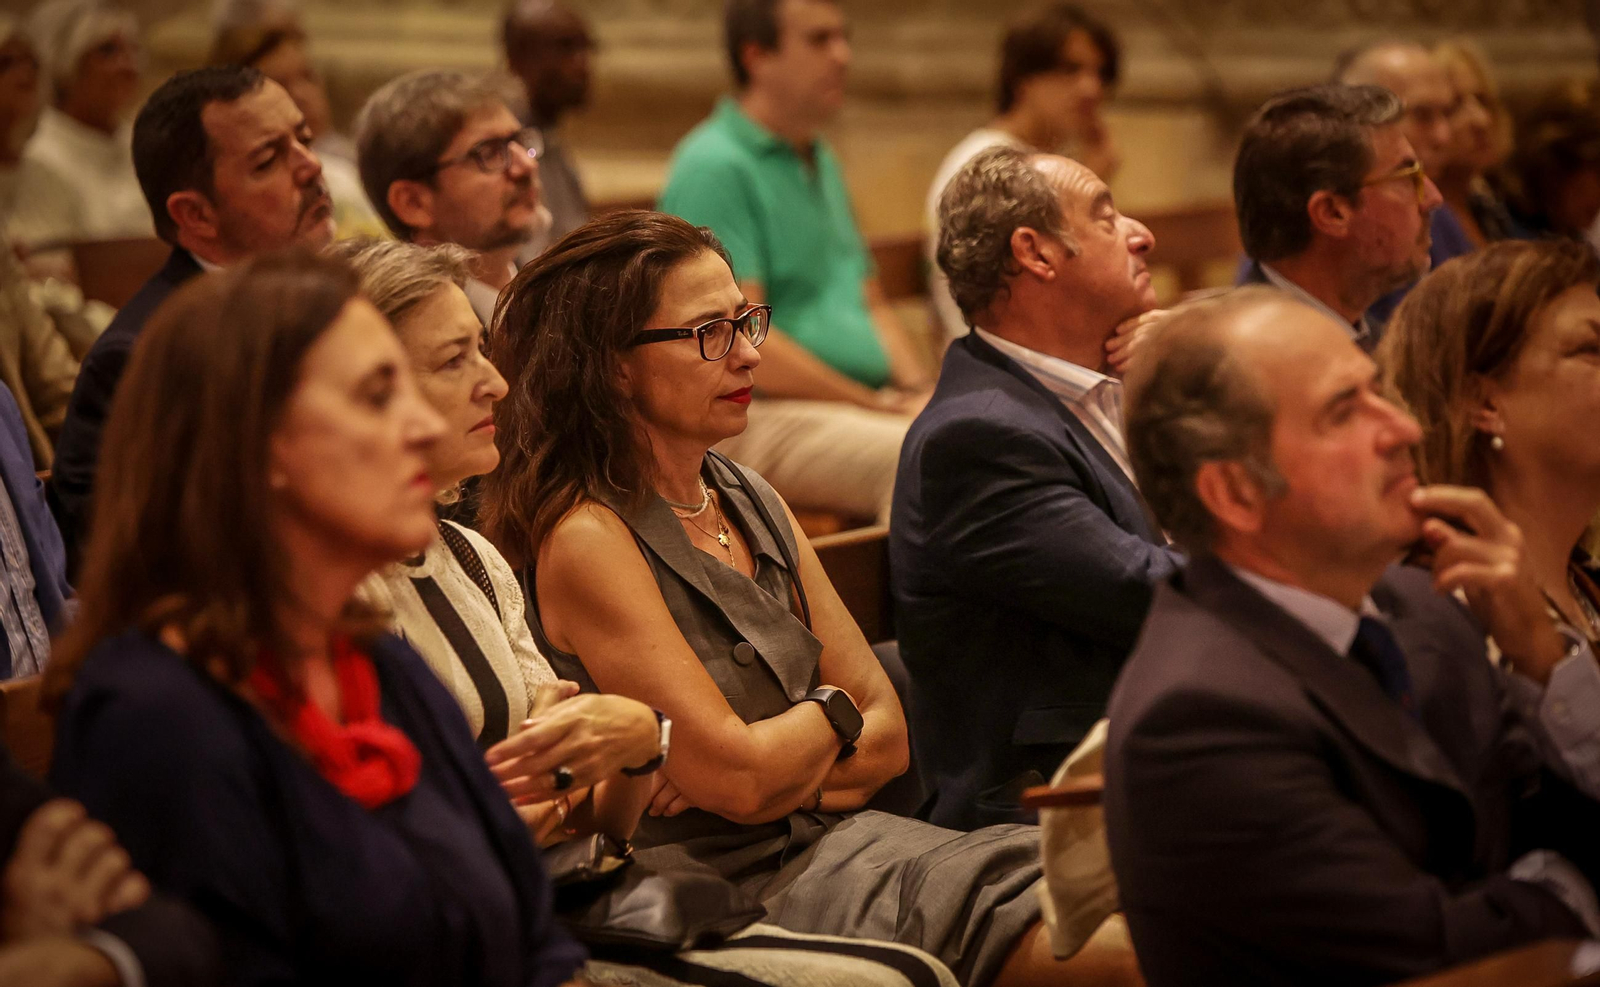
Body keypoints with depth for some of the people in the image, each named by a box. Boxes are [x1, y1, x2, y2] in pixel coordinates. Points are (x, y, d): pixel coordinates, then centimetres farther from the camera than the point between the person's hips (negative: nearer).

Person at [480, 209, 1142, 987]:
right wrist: (831, 713, 4)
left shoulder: (750, 501, 14)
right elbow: (742, 780, -16)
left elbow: (888, 736, 11)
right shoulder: (586, 539, -11)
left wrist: (776, 763, -9)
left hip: (837, 839, 8)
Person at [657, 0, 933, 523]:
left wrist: (920, 391, 5)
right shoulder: (714, 166, -8)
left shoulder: (821, 162, 22)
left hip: (864, 402, 9)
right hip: (762, 417, -9)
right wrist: (884, 406, -14)